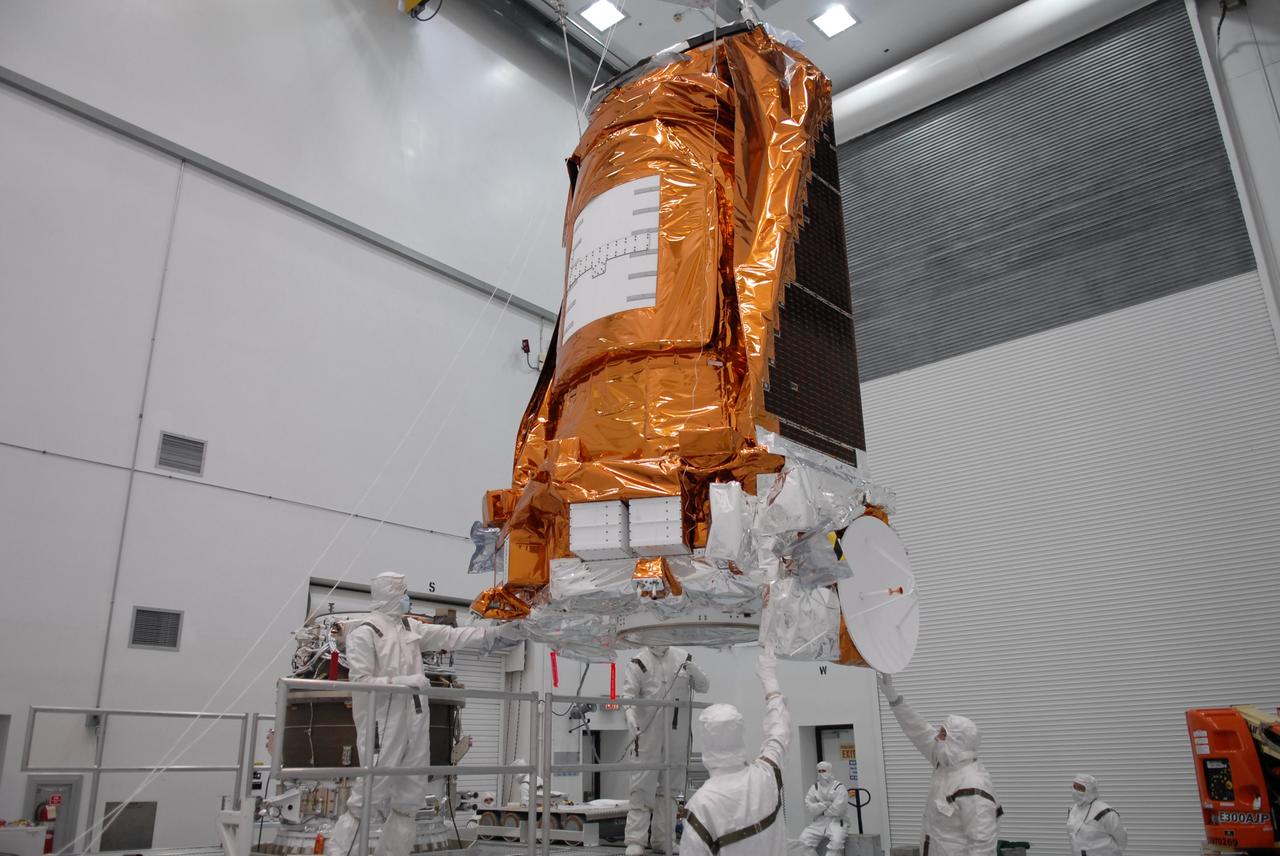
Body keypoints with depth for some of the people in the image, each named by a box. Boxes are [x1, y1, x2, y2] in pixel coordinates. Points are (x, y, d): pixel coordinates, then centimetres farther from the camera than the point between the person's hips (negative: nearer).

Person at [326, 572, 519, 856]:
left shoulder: (410, 627, 13)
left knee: (410, 797, 12)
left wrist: (496, 632, 8)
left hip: (415, 722, 8)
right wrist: (404, 681, -21)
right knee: (368, 795, -7)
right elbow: (360, 681, -14)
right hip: (384, 725, -8)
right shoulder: (364, 633, -8)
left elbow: (450, 636, 12)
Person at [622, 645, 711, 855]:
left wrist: (693, 670, -12)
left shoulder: (683, 658, 7)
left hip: (677, 736, 4)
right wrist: (630, 716, -29)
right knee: (642, 787, -4)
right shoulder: (639, 662, -3)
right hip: (648, 734, -3)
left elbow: (704, 687, 9)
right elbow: (628, 694, -10)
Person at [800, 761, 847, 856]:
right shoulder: (815, 787, 10)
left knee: (836, 841, -33)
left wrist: (820, 810, -2)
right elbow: (809, 807, -1)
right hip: (818, 822, 4)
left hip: (835, 821, -4)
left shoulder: (839, 787, -3)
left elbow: (837, 809, -14)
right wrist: (826, 804, -12)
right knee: (804, 839, -16)